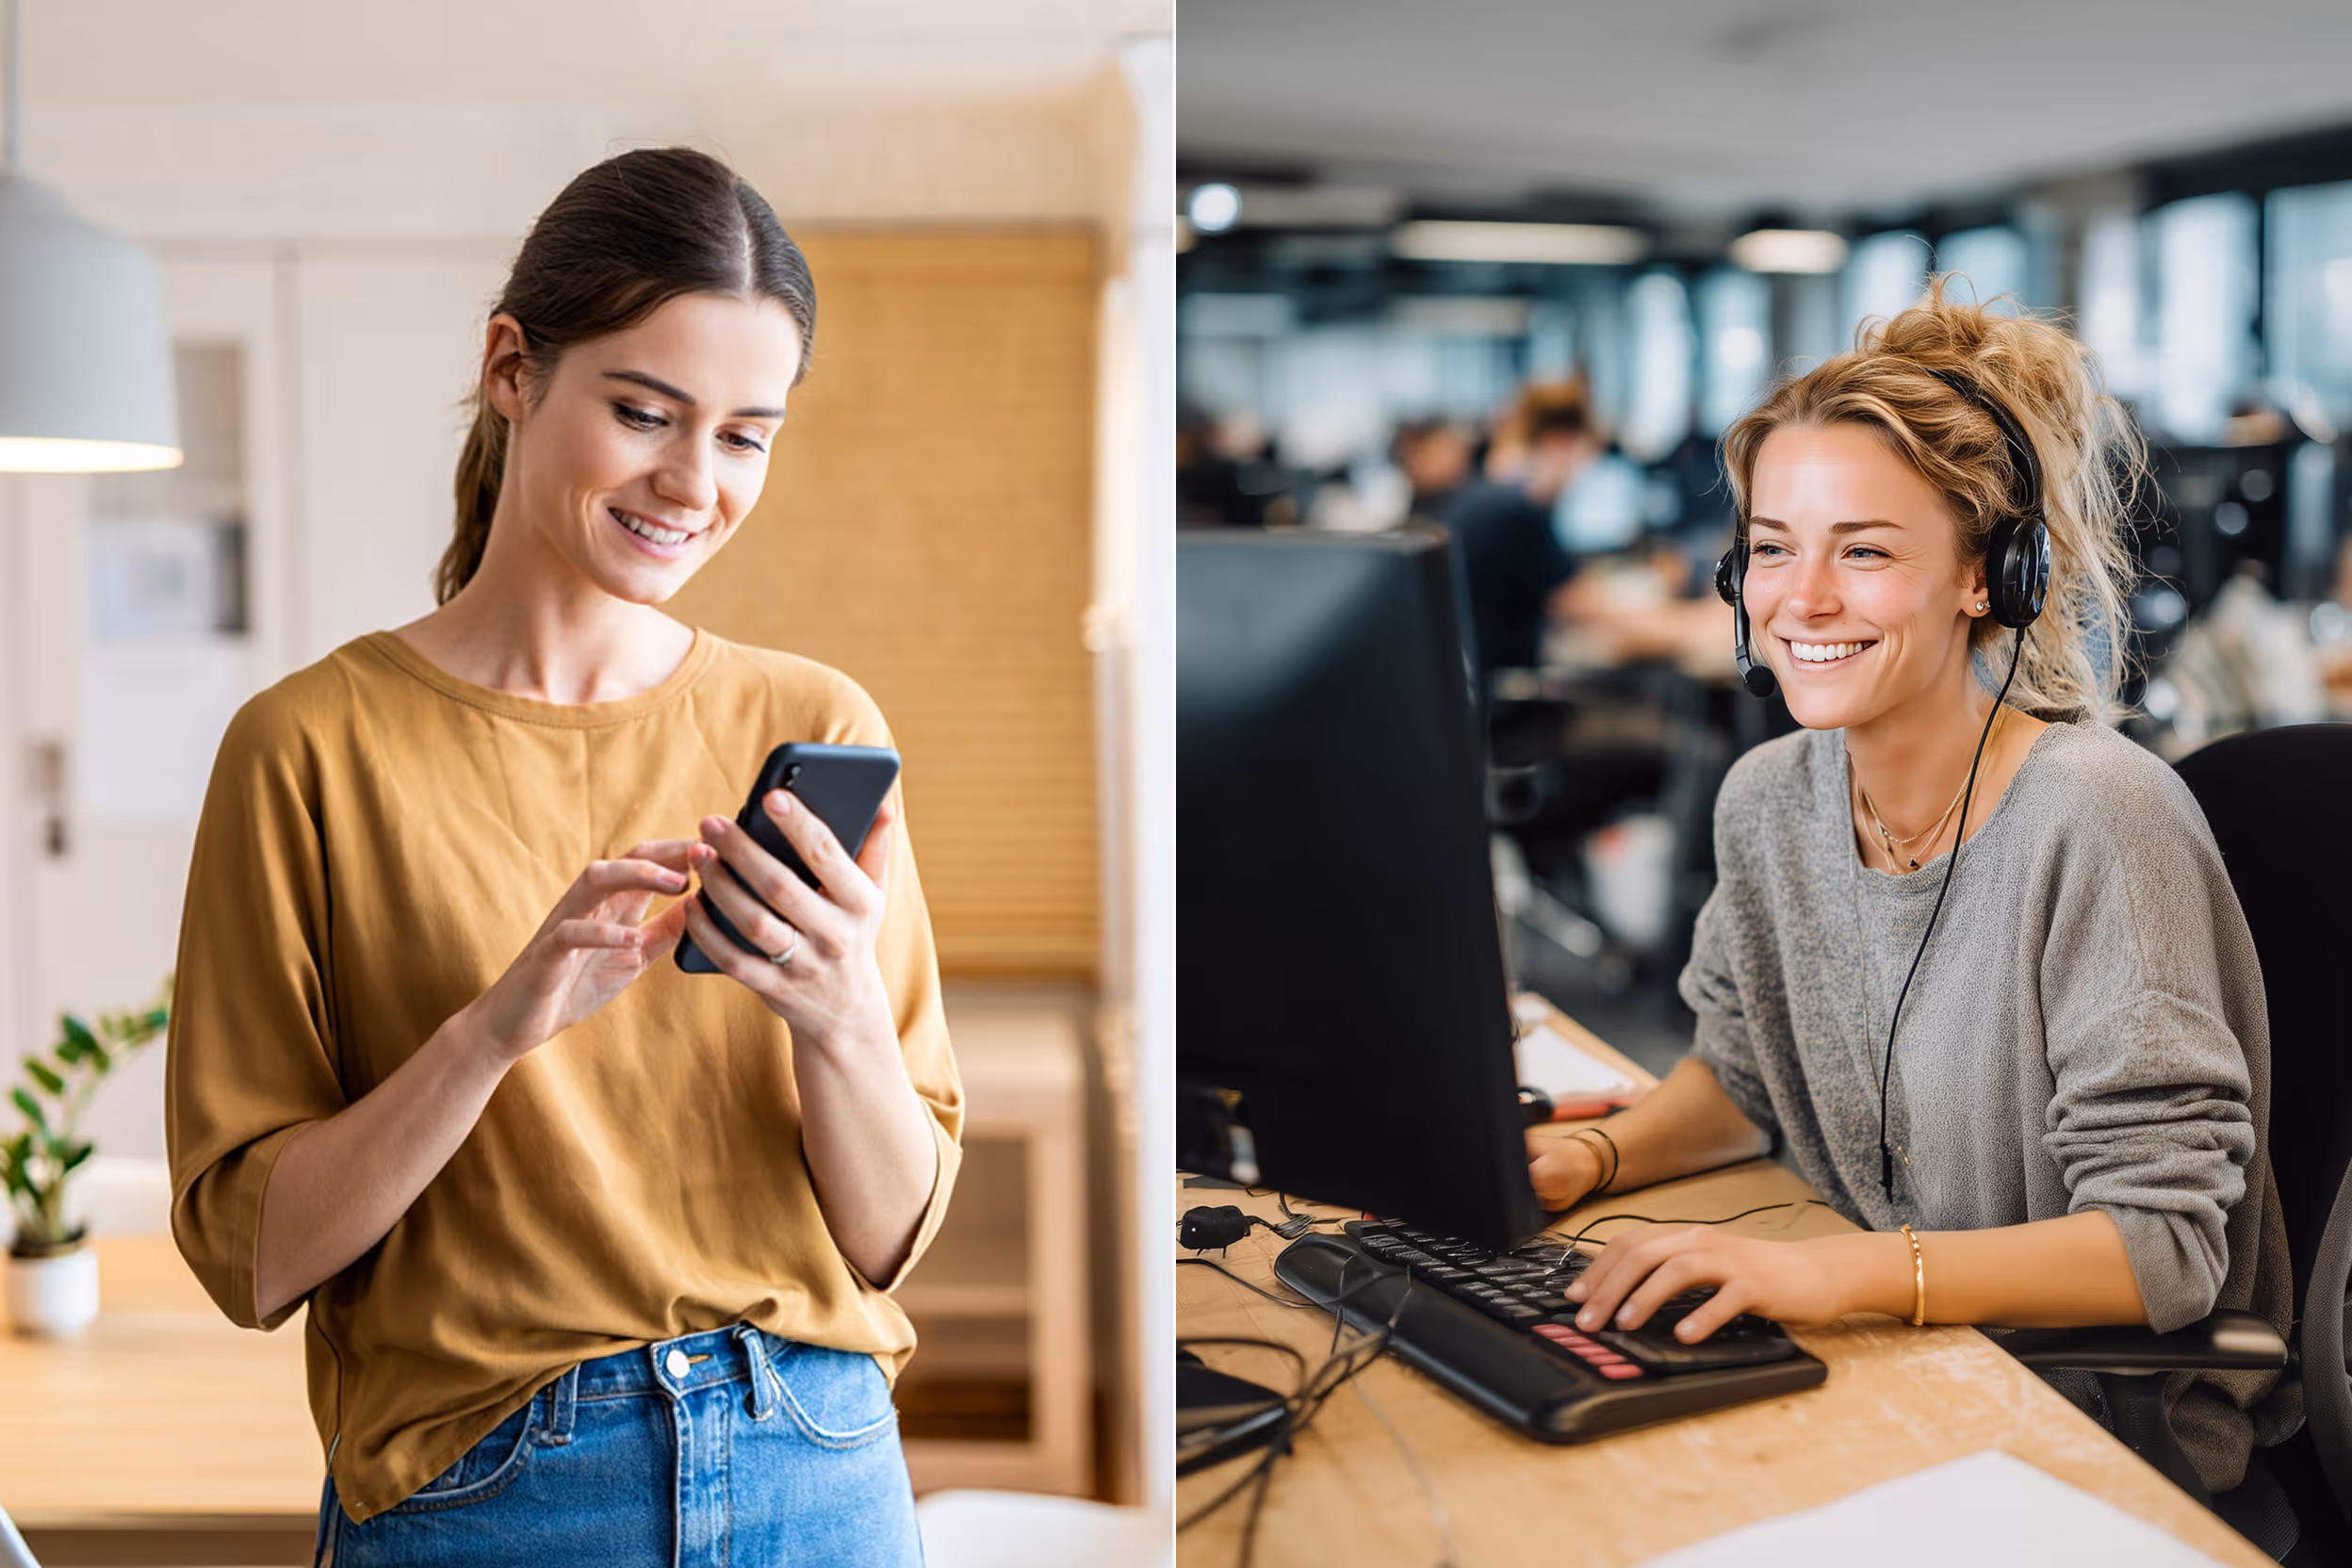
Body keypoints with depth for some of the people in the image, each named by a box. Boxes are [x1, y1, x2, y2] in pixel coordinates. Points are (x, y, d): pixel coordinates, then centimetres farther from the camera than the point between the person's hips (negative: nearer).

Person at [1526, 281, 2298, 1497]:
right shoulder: (1769, 801, -1)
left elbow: (2163, 1242, -23)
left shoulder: (2097, 822, -21)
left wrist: (1836, 1273, -35)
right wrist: (1594, 1156, -5)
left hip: (2116, 1423, -6)